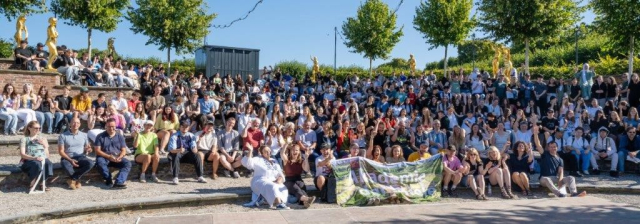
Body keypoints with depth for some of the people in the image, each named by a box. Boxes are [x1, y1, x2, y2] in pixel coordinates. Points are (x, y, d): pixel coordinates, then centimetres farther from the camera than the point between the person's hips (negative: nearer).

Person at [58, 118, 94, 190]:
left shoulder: (84, 135, 12)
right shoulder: (63, 136, 2)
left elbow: (86, 149, 13)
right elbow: (61, 151, -3)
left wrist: (88, 150, -14)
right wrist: (70, 160, -18)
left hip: (80, 157, 2)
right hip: (67, 158, -2)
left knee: (91, 163, -30)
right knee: (65, 164, -39)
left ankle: (72, 180, -17)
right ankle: (77, 180, -11)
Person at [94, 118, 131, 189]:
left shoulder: (120, 136, 10)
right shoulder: (100, 136, 3)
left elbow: (124, 150, 6)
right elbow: (97, 151, -5)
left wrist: (119, 157, -17)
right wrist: (109, 156, -20)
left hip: (117, 158, 2)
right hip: (104, 158, -2)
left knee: (128, 163, -26)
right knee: (99, 161, -36)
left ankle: (118, 182, -43)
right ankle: (109, 179, -19)